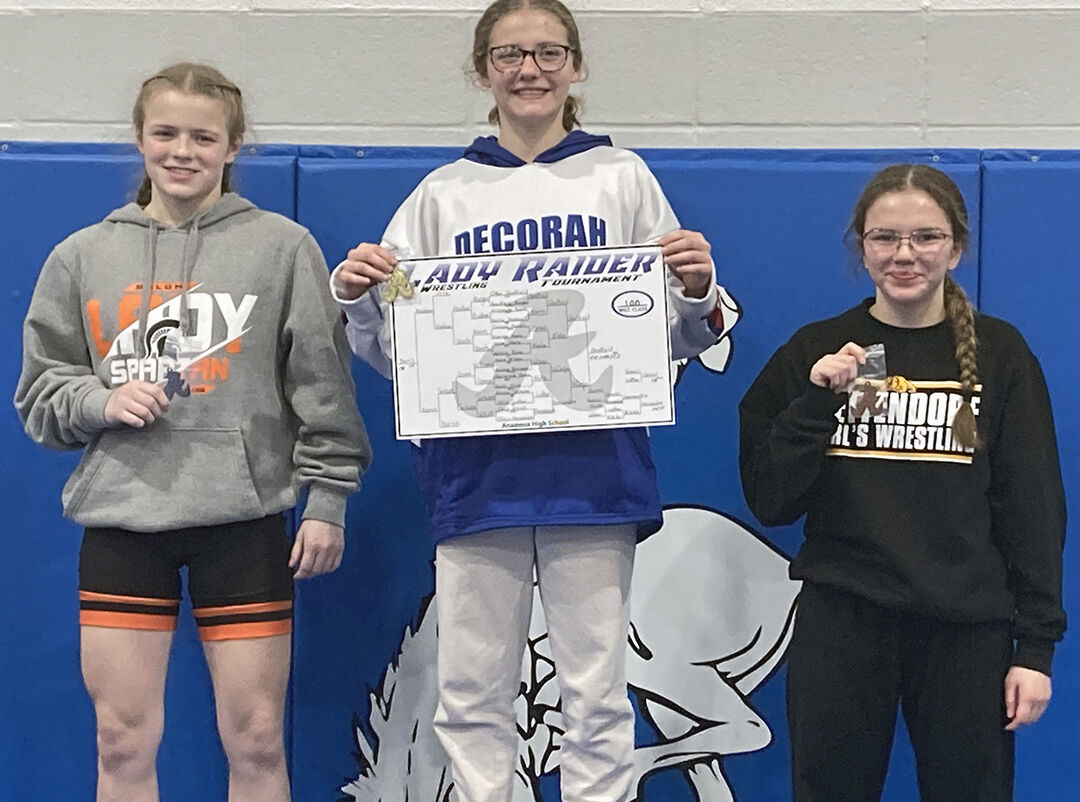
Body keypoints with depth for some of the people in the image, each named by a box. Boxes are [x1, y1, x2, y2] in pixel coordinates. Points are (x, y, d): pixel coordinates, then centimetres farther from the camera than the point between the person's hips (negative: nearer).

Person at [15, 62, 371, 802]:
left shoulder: (283, 247, 2)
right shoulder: (82, 256, 9)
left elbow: (322, 382, 1)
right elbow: (39, 394, 13)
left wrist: (327, 499, -3)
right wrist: (101, 400, -7)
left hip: (244, 517, -2)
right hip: (119, 518, 2)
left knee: (257, 739, 4)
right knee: (122, 741, 6)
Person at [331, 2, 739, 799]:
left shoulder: (622, 178, 8)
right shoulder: (443, 194, 11)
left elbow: (671, 337, 8)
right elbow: (396, 350, 11)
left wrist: (699, 294, -12)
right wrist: (358, 300, -8)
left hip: (593, 474, -1)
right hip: (476, 477, 2)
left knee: (595, 695, 4)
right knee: (472, 697, 7)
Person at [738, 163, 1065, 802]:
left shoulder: (1000, 353, 1)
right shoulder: (816, 351, 3)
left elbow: (1034, 509, 2)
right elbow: (769, 503, -1)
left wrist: (1036, 645, -1)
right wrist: (817, 400, -14)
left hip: (967, 629, 0)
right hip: (840, 624, 1)